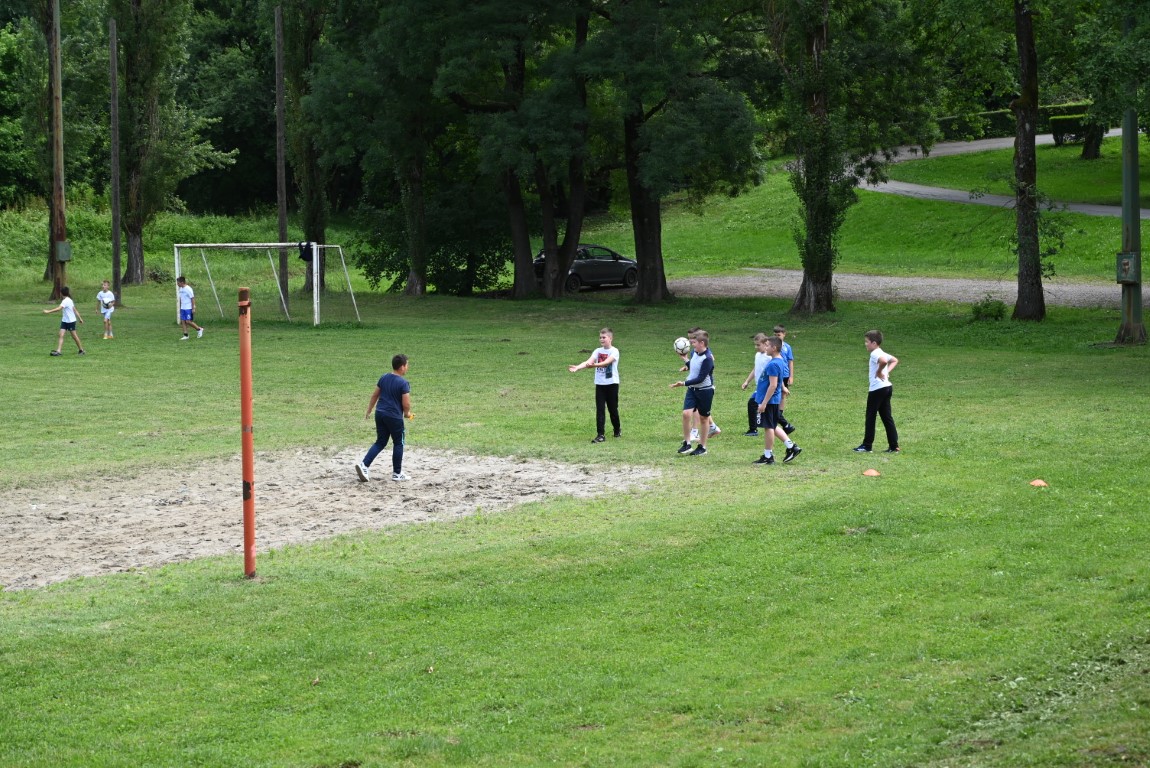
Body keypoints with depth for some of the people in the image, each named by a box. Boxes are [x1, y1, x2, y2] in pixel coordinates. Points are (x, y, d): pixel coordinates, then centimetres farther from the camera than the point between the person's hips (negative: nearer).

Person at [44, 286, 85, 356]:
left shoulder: (66, 301, -20)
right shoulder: (69, 300, 9)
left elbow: (59, 309, -32)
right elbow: (75, 310, 14)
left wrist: (48, 311, -33)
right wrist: (80, 318, 19)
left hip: (71, 321, -9)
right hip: (64, 321, 9)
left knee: (74, 336, 5)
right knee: (61, 335, -5)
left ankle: (81, 350, 20)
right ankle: (58, 351, -13)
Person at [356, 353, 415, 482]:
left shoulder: (384, 378, 6)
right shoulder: (403, 383, -15)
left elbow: (375, 395, 12)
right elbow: (406, 404, -17)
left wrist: (369, 411, 22)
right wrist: (407, 413, 5)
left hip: (380, 413, 6)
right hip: (394, 417, -6)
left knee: (380, 442, 14)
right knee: (398, 443, 10)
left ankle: (364, 465, -3)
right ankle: (397, 473, 16)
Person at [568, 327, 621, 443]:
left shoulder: (614, 351, -9)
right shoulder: (598, 351, 5)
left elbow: (606, 362, -26)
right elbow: (588, 361, -9)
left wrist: (594, 365, -42)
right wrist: (577, 367, -27)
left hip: (611, 384, -4)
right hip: (599, 384, 4)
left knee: (613, 408, 7)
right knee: (600, 409, -4)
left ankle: (617, 431, 28)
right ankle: (600, 434, -5)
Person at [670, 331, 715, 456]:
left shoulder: (707, 358, -21)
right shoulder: (695, 353, 3)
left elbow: (700, 378, -24)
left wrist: (684, 383, -25)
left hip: (705, 390, -6)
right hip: (692, 389, 6)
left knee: (703, 418, 6)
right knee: (686, 414, -9)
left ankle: (702, 447, 17)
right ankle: (686, 444, 0)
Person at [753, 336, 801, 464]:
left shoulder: (773, 364, -21)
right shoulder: (780, 361, 10)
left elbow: (773, 385, -24)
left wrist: (764, 403, -22)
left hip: (769, 401, -10)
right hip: (775, 400, 10)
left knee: (768, 427, 0)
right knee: (773, 426, 18)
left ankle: (768, 456, 8)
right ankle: (791, 447, 18)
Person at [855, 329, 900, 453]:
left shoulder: (875, 354, -14)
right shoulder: (882, 353, 14)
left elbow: (883, 361, -35)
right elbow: (895, 360, 29)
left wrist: (879, 372, -19)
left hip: (877, 389, -9)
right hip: (887, 387, 9)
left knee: (870, 416, -1)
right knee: (887, 417, 9)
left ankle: (867, 445, 3)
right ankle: (894, 446, 7)